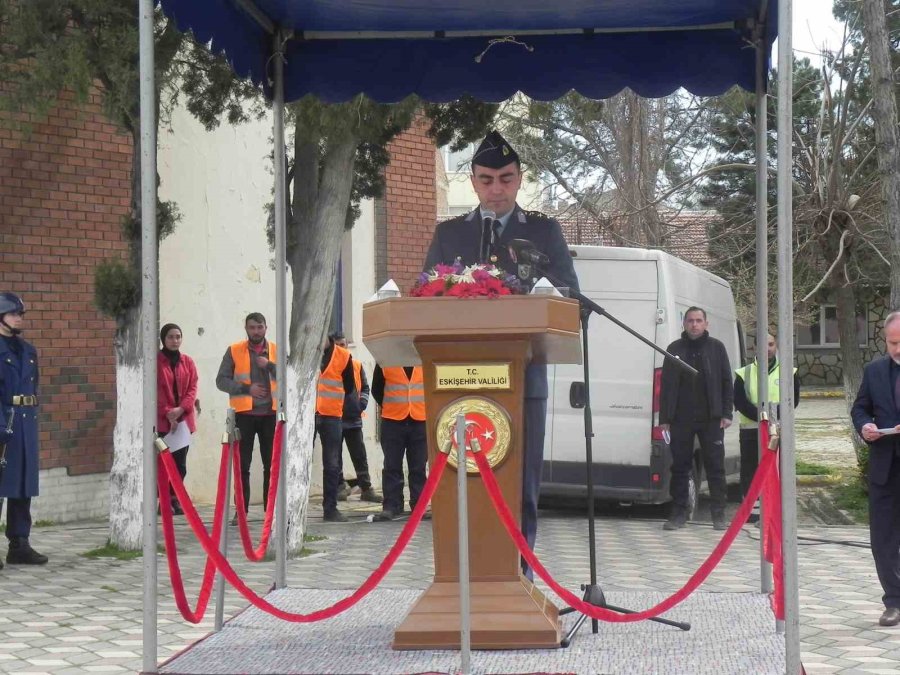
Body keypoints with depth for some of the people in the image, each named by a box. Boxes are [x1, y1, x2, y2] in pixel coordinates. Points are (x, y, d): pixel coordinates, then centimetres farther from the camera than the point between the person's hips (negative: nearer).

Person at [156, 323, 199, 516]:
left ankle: (175, 499, 10)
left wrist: (181, 409, -10)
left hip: (184, 418, 4)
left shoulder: (187, 361, 11)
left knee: (180, 462, 2)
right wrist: (167, 413, -14)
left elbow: (193, 387, 5)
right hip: (163, 419, -4)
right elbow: (155, 390, -6)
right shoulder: (155, 361, -1)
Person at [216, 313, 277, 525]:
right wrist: (247, 388, -12)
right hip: (244, 414, -1)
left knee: (272, 464, 4)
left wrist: (270, 365, -13)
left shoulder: (277, 351, 9)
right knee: (243, 465, 0)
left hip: (270, 414, 1)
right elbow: (221, 380, 0)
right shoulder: (234, 351, 4)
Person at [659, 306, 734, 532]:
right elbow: (666, 385, 7)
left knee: (715, 466, 2)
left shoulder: (716, 348, 6)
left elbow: (726, 382, 6)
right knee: (680, 466, 4)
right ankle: (678, 513, 11)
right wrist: (664, 418, 2)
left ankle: (719, 514, 8)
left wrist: (726, 414, -3)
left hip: (711, 419, -1)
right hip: (681, 419, 1)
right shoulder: (675, 349, 8)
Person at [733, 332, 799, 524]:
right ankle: (752, 509, 8)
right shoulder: (744, 373, 6)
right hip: (750, 429, 0)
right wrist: (759, 415, -17)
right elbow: (740, 401, -3)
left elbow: (793, 400, -1)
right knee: (750, 470, 1)